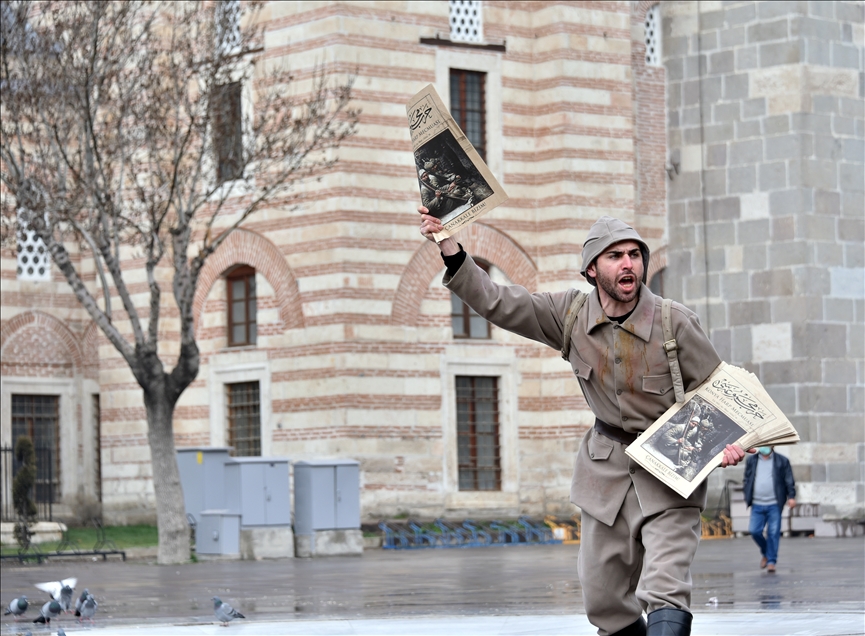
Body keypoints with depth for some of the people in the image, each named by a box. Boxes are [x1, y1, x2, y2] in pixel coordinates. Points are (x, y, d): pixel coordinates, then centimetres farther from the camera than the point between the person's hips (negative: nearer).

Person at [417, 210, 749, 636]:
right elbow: (497, 304, -2)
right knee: (604, 601, 9)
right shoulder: (572, 314, -5)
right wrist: (450, 249, -12)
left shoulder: (675, 322, -15)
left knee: (665, 595, -21)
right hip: (606, 468, 4)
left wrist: (728, 440, -23)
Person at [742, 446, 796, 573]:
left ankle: (771, 561, 4)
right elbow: (747, 480, 17)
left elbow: (789, 480, 4)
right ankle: (765, 553, 22)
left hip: (774, 505, -3)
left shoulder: (782, 461, 6)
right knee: (754, 531, -3)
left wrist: (791, 496, -6)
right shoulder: (751, 461, 13)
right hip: (757, 505, 3)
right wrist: (747, 498, 9)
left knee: (773, 533, -4)